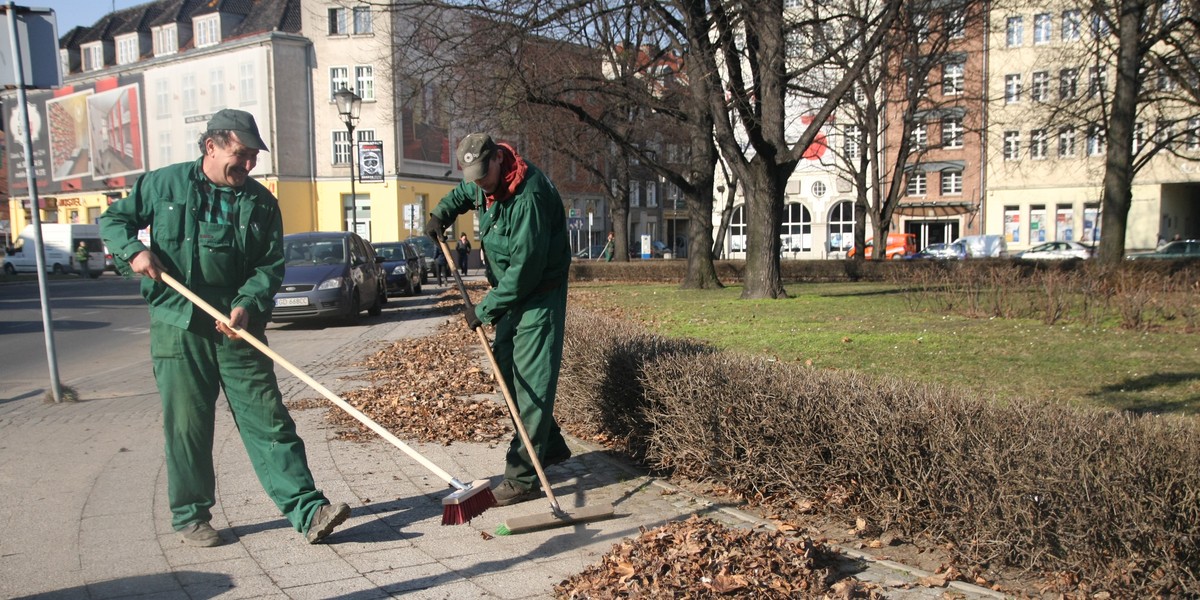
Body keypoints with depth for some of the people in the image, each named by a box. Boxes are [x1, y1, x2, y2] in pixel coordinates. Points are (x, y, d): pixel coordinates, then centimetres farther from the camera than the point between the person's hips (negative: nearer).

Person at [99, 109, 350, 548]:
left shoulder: (261, 203, 7)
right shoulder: (164, 184, 5)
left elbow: (272, 264, 4)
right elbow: (113, 219, 16)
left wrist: (247, 305, -13)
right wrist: (133, 249, -6)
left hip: (239, 329, 1)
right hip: (178, 327, -1)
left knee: (268, 420, -2)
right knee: (186, 426, 6)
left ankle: (307, 510, -3)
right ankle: (190, 517, 22)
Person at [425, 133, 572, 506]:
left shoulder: (528, 195, -27)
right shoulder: (485, 183, 3)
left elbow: (525, 267, -28)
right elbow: (462, 192, 29)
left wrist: (485, 310, -21)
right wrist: (441, 214, 8)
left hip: (538, 296, -10)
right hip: (511, 293, 10)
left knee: (531, 382, -11)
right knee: (505, 367, 14)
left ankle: (523, 478, -9)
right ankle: (551, 447, 27)